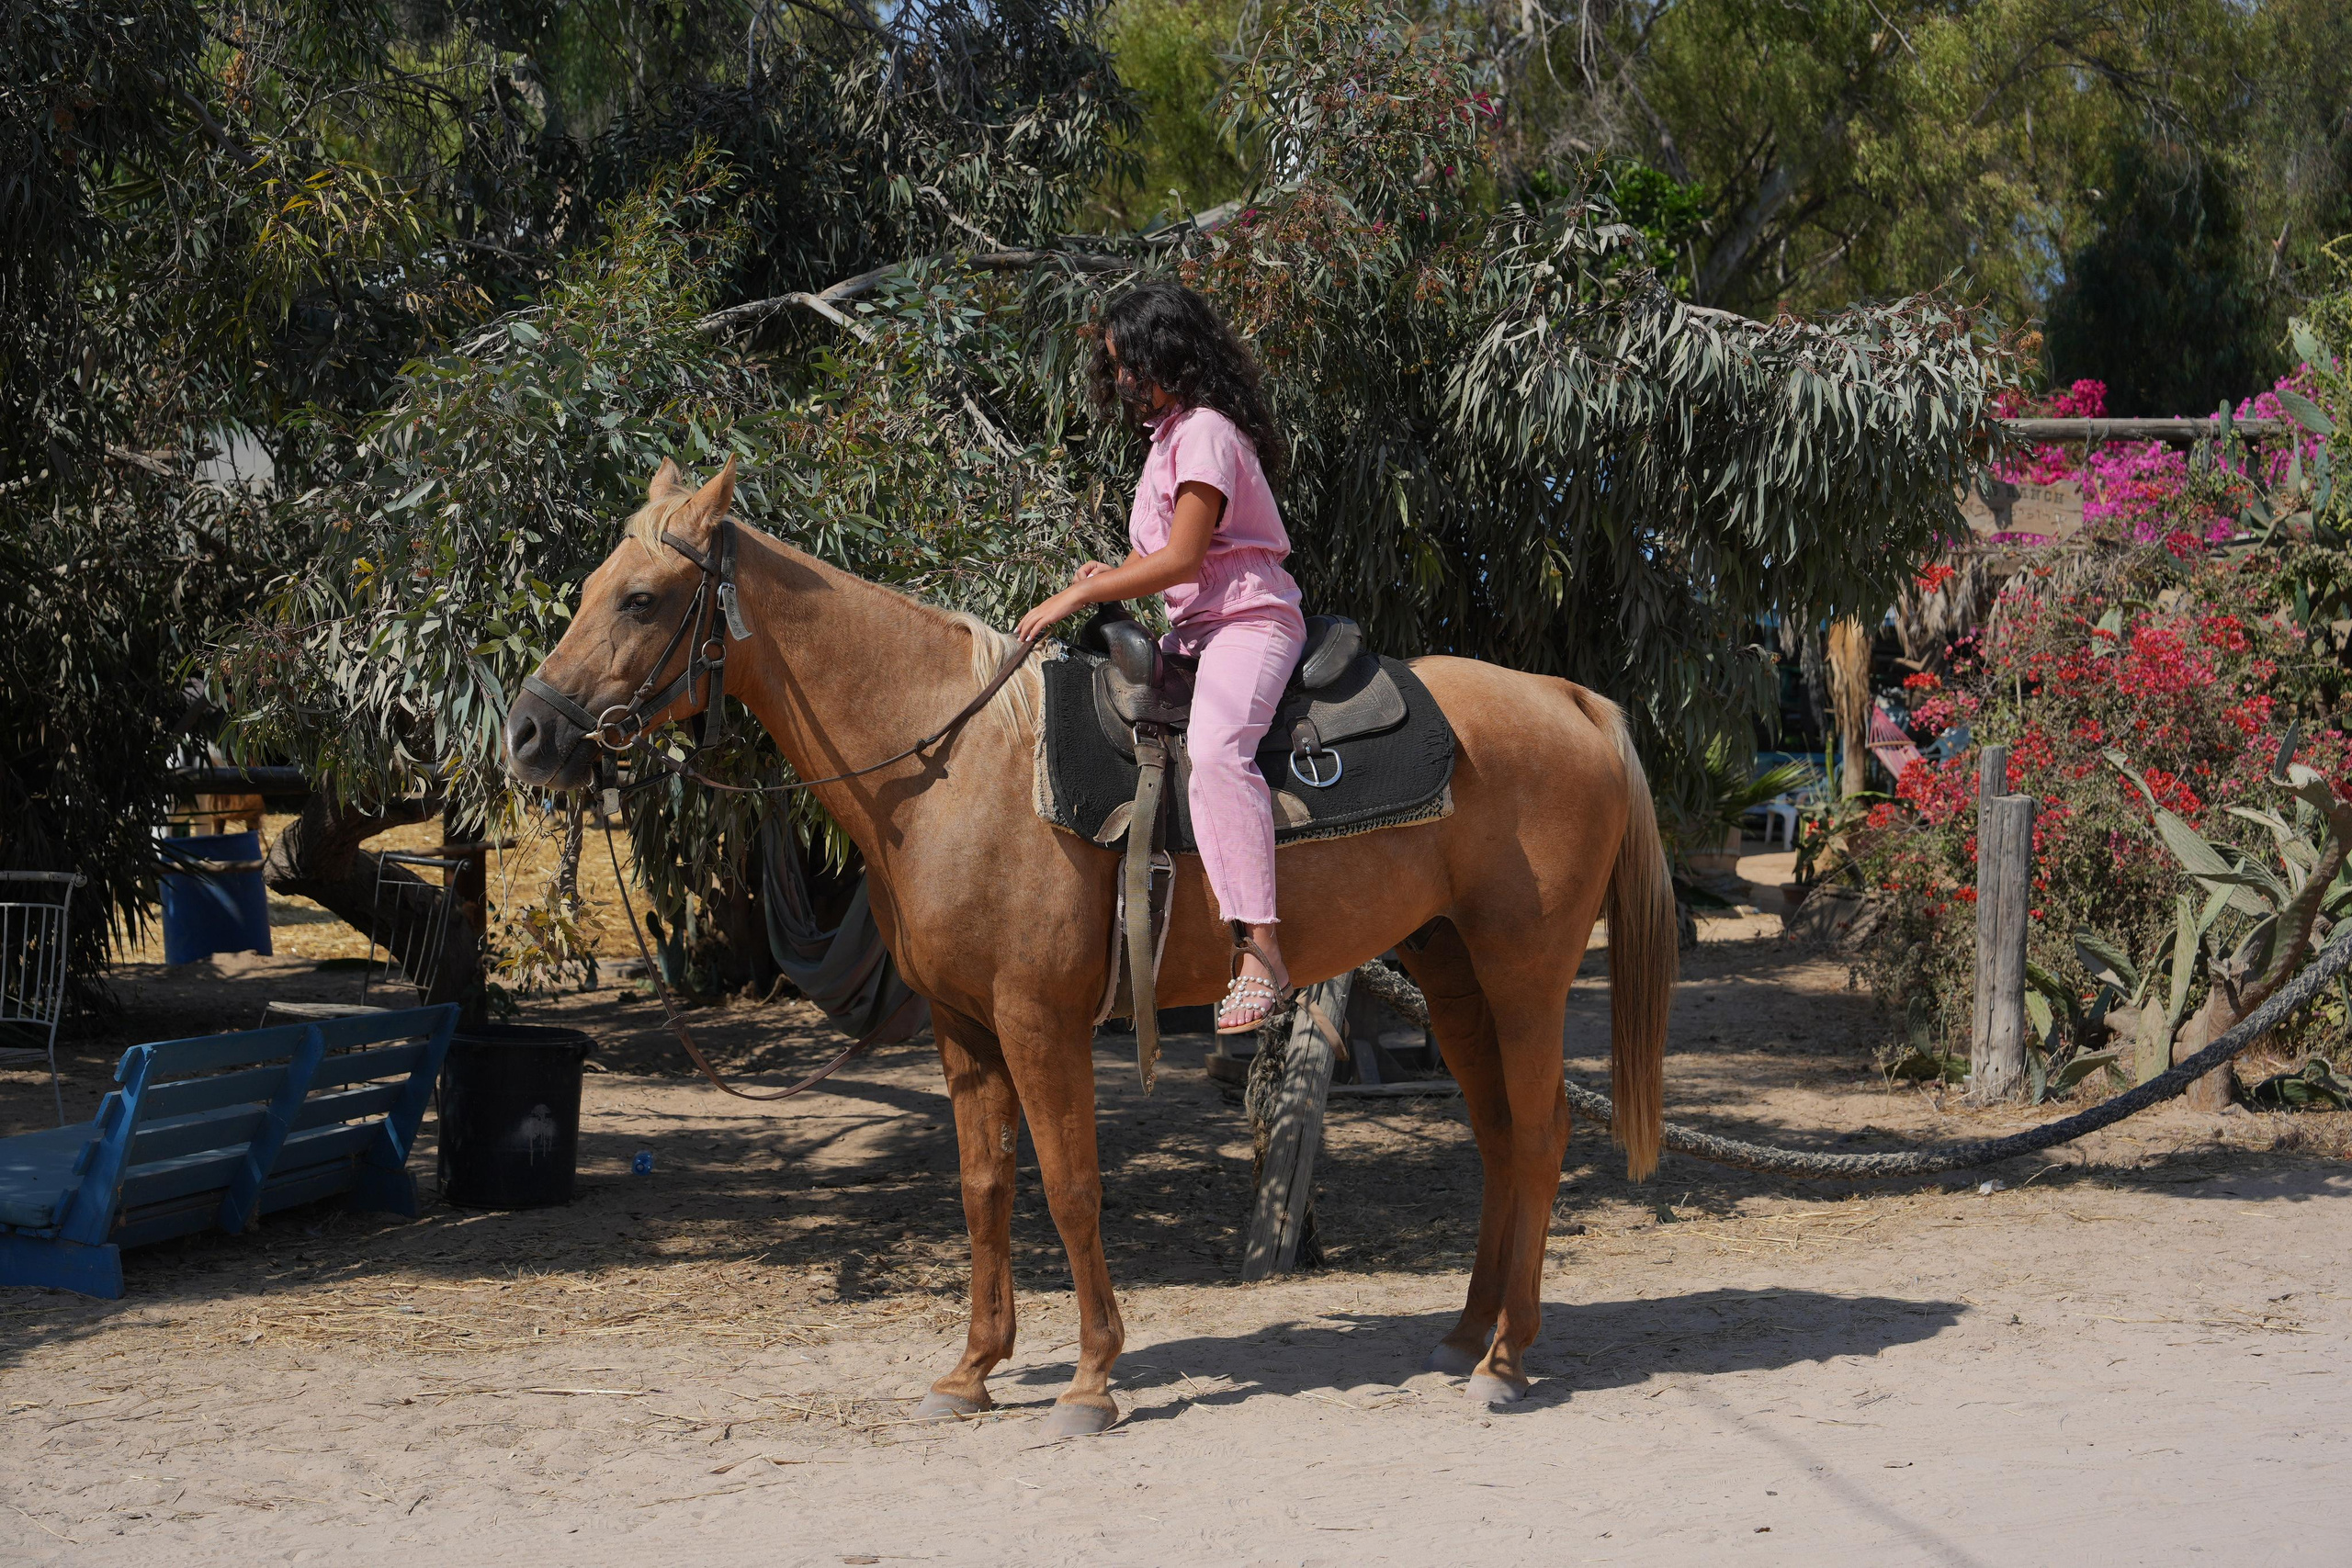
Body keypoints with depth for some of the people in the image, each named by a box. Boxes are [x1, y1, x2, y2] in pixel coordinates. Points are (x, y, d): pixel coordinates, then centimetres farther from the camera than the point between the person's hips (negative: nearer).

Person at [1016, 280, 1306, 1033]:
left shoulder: (1207, 433, -11)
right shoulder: (1170, 435, 20)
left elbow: (1182, 557, -18)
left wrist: (1078, 596, -16)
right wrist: (1109, 578, 3)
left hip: (1250, 619, -12)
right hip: (1193, 629, 12)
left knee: (1216, 746, -35)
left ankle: (1260, 951, -44)